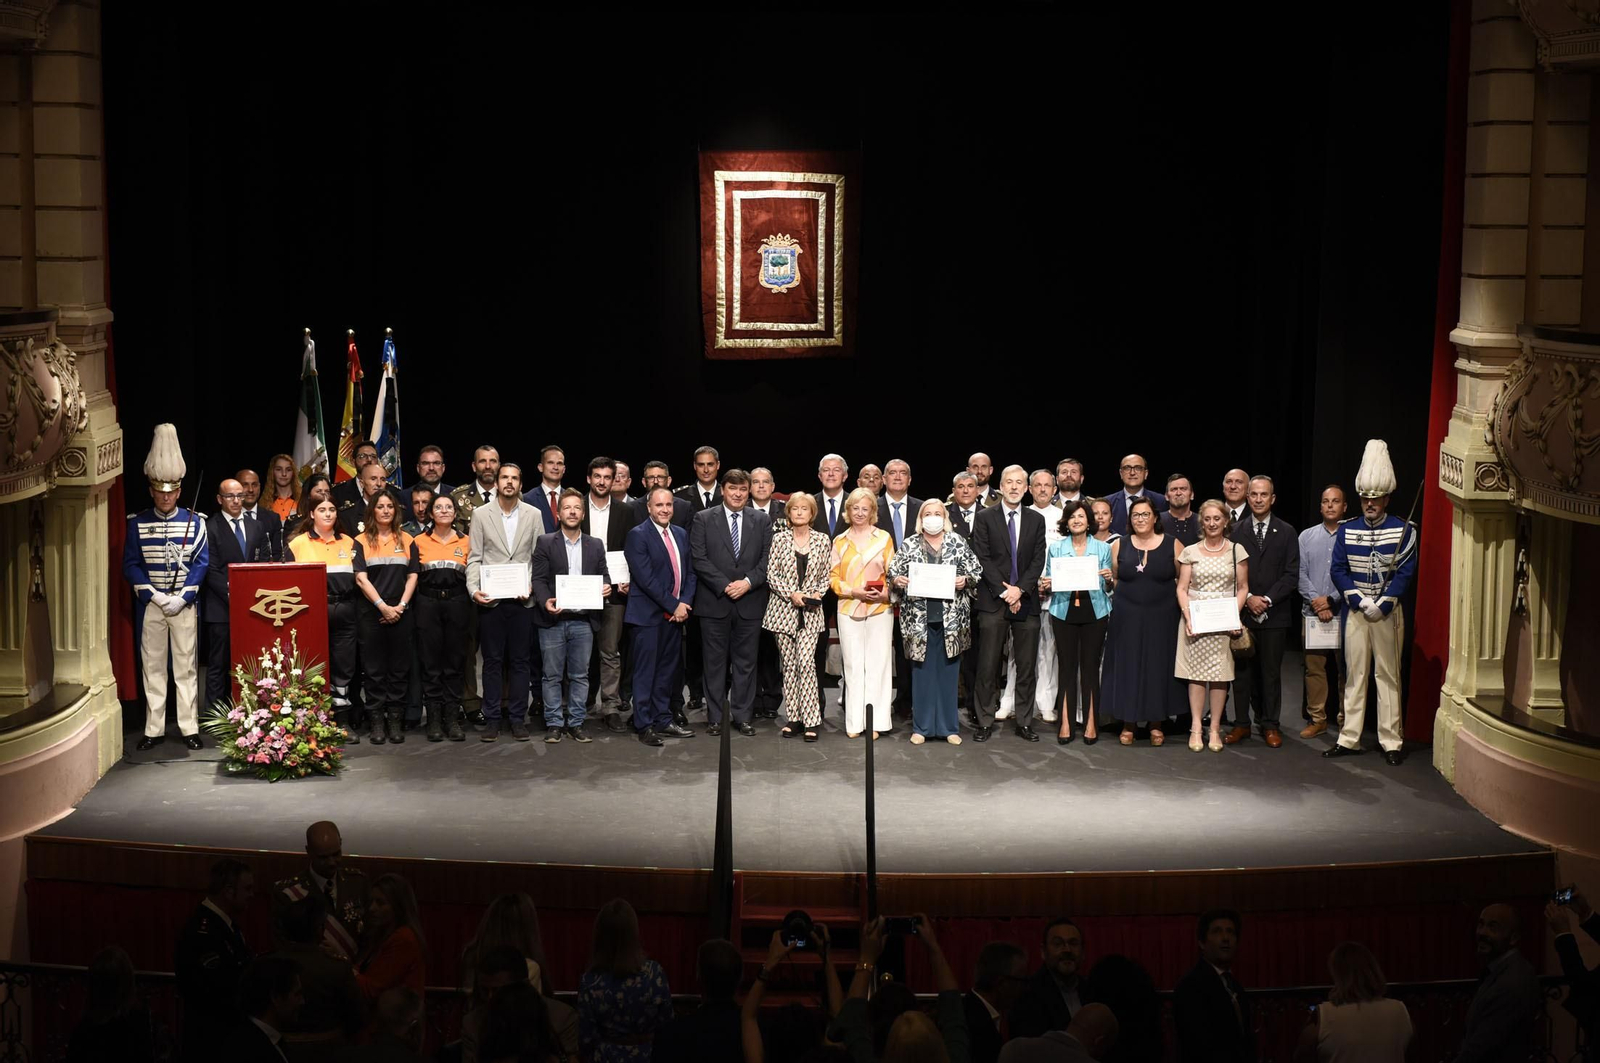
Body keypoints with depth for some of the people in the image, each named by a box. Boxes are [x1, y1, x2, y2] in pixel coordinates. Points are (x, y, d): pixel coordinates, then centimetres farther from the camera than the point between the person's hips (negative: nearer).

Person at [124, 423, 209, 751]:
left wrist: (181, 597, -12)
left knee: (186, 666, 2)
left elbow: (202, 562, -2)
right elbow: (131, 564, 0)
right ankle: (154, 729, 9)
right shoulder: (138, 523, 3)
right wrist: (154, 595, -10)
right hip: (150, 603, 1)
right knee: (152, 666, 4)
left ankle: (189, 728, 7)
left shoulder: (194, 522, 2)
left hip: (184, 603, -1)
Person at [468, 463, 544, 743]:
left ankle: (516, 718, 12)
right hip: (491, 600, -1)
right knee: (492, 661, 3)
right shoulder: (482, 515, 3)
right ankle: (492, 720, 9)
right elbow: (474, 558, 2)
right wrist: (474, 589, -11)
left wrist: (532, 586, -9)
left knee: (520, 661, 5)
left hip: (522, 600, 1)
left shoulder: (533, 515, 5)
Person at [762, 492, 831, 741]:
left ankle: (811, 720, -8)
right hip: (783, 609, 0)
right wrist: (791, 594, -12)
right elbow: (771, 575, 0)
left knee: (806, 662, -11)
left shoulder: (822, 540, 6)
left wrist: (818, 593, -7)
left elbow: (825, 576, 11)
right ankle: (792, 718, 9)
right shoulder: (779, 539, 2)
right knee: (789, 664, 3)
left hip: (810, 612, 0)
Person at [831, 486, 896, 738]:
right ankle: (854, 722, 4)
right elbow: (833, 577, 7)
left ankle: (876, 721, 1)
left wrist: (884, 593, -12)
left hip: (879, 608, -1)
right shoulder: (840, 541, 9)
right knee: (852, 665, 0)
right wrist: (854, 591, -9)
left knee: (877, 664, -3)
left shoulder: (884, 538, 6)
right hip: (849, 610, 1)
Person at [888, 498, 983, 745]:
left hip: (951, 617, 0)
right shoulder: (909, 545, 5)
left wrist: (966, 580, -13)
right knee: (921, 671, 5)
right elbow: (893, 570, 5)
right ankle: (921, 727, 13)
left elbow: (976, 570, 6)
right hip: (919, 617, 0)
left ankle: (949, 726, 13)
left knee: (948, 671, 5)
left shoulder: (958, 543, 5)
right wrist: (896, 580, -16)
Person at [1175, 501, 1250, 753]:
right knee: (1196, 673, -1)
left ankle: (1215, 729, 5)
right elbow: (1182, 588, 5)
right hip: (1195, 620, 0)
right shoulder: (1190, 552, 6)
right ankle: (1195, 729, 2)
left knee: (1220, 675, -1)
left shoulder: (1237, 551, 5)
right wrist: (1187, 616, -10)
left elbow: (1243, 588, 6)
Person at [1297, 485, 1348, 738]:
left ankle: (1345, 719, 7)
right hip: (1312, 613, 3)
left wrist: (1331, 599, -11)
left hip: (1343, 612, -3)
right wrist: (1315, 601, -8)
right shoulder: (1307, 536, 11)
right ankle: (1317, 718, 11)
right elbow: (1300, 573, 6)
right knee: (1314, 667, 4)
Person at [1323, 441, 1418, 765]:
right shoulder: (1346, 531, 6)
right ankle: (1349, 739, 8)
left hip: (1388, 613, -2)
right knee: (1355, 675, 5)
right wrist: (1359, 600, -9)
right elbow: (1338, 569, 2)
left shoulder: (1403, 530, -1)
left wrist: (1382, 604, -13)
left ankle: (1391, 742, 4)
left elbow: (1405, 572, -5)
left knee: (1388, 675, 1)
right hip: (1355, 611, 2)